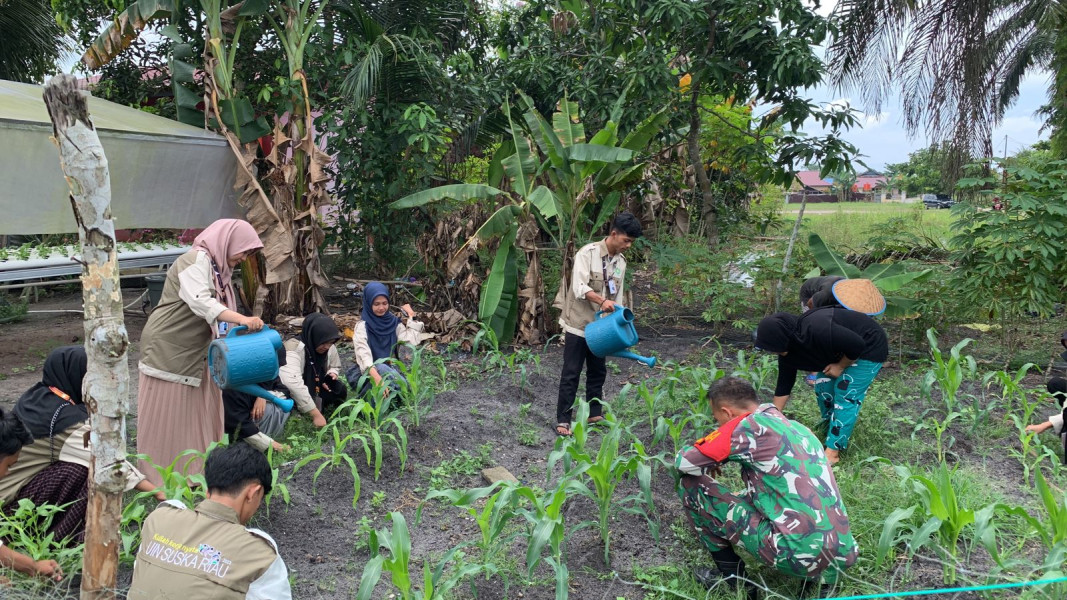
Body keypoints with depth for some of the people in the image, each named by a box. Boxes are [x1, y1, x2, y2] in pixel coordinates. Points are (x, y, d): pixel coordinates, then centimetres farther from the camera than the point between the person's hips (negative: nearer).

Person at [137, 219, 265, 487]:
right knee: (166, 414, 1)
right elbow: (200, 302, -34)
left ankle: (195, 469, 20)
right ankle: (160, 479, 12)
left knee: (197, 410, 11)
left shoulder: (218, 267, 13)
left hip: (195, 354, 9)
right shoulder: (196, 260, -17)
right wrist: (242, 319, -44)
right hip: (168, 350, -9)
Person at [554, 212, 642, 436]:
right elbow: (579, 287, -25)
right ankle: (563, 421, 3)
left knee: (598, 372, 14)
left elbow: (617, 296, 12)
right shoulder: (588, 253, -14)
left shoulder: (621, 262, 6)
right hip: (578, 324, -6)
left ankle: (594, 414, 28)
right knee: (571, 374, -3)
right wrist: (601, 301, -39)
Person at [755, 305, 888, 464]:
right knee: (823, 389, 3)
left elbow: (858, 345, -31)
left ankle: (832, 452, -7)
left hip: (868, 348, -8)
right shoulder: (787, 350, -12)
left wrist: (840, 366, -16)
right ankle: (831, 430, 25)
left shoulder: (818, 331, -40)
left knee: (846, 396, -11)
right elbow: (783, 385, -3)